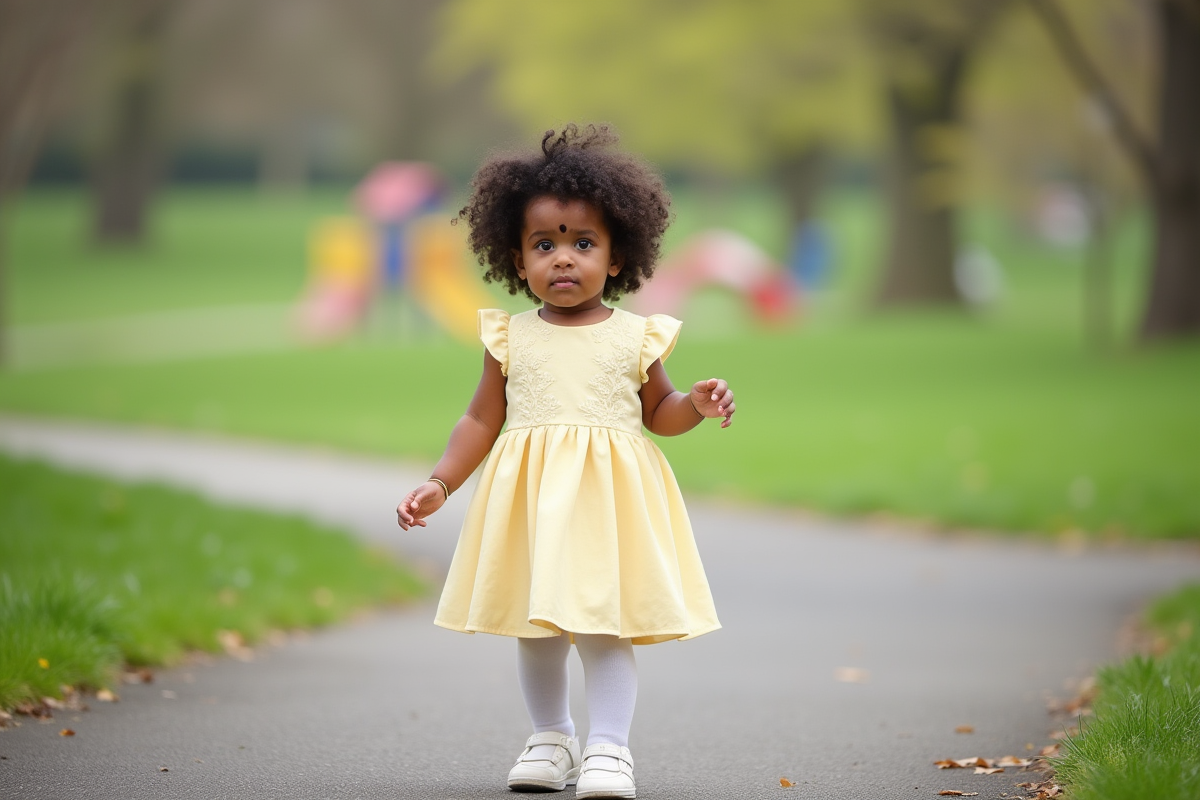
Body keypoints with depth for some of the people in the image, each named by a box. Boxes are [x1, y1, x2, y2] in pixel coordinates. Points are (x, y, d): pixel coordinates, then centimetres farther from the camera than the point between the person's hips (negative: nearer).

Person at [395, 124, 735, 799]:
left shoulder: (635, 337, 2)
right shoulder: (512, 338, 4)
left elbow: (658, 412, 14)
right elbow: (483, 420, 11)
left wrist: (697, 405, -6)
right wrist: (440, 484, 4)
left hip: (610, 495, -2)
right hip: (530, 497, 2)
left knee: (604, 623, -7)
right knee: (535, 626, 10)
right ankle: (552, 738, 25)